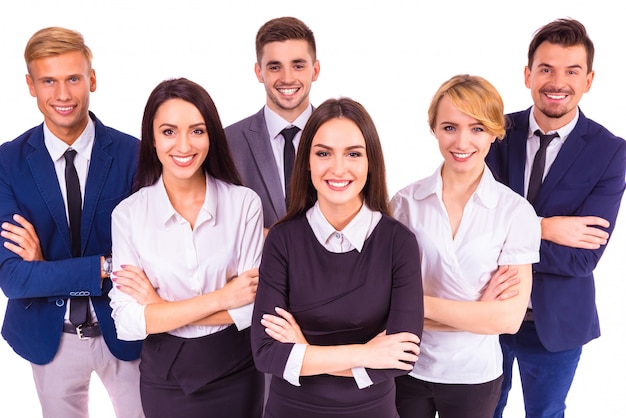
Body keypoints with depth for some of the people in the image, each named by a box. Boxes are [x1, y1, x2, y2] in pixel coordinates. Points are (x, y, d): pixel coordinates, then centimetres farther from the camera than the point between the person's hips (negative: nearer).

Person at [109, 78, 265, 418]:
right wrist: (220, 298, -20)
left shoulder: (244, 203, -11)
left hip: (236, 371, 0)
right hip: (164, 375, 1)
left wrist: (159, 305, -16)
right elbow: (127, 323, -15)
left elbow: (250, 307, -13)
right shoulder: (128, 214, -10)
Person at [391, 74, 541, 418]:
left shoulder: (516, 211, -11)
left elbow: (510, 318, -14)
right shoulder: (406, 201, -8)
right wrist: (476, 313, -16)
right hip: (407, 367, 0)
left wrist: (421, 303, -17)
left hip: (474, 376, 0)